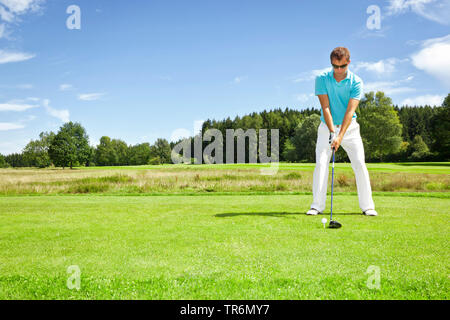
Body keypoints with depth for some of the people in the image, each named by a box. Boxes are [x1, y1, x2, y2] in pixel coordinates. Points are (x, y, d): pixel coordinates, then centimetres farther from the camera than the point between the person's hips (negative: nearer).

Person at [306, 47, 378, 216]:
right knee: (321, 164, -10)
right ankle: (317, 205, -4)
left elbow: (350, 111, -19)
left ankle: (367, 206, 3)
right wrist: (332, 131, -22)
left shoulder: (356, 82, -11)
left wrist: (340, 136, -28)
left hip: (349, 127, 0)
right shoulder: (322, 79, -8)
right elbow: (325, 107, -12)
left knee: (359, 164, -7)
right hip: (327, 126, 0)